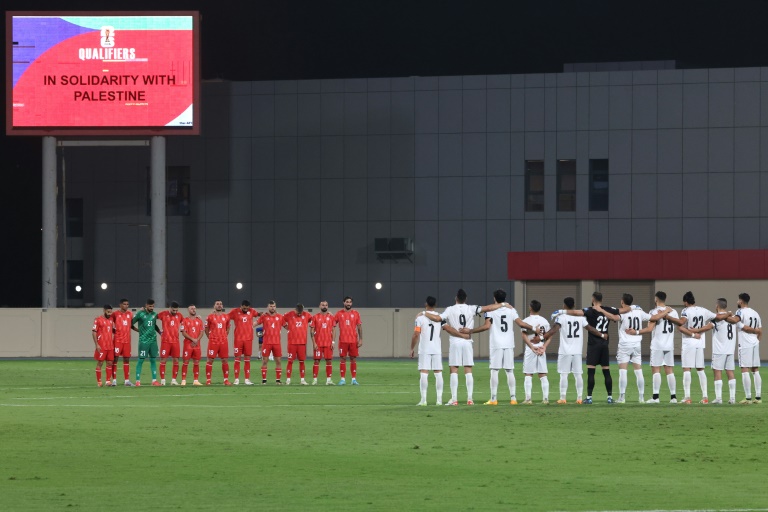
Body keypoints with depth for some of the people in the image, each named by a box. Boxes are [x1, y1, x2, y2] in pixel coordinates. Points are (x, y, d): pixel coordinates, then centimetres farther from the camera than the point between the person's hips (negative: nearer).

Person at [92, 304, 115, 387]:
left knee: (110, 363, 5)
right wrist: (97, 345, -14)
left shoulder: (111, 319, 12)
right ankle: (99, 382, 3)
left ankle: (108, 381, 9)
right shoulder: (98, 319, -7)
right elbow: (93, 332, -9)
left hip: (110, 345, 6)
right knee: (100, 363, -1)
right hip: (101, 346, -6)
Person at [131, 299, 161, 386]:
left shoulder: (154, 314, 11)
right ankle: (138, 381, 1)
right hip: (143, 341, -5)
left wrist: (160, 331, 13)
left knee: (153, 360, 6)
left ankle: (154, 380, 10)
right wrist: (138, 330, -2)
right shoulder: (140, 314, -6)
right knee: (141, 360, -3)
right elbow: (131, 324, -3)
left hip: (153, 340, 5)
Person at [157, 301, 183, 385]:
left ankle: (174, 380, 9)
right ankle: (162, 380, 1)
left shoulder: (179, 315, 8)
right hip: (165, 341, -3)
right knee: (163, 360, -3)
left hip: (175, 341, 3)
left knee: (176, 360, 2)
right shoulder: (163, 314, -2)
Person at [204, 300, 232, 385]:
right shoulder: (210, 317, 0)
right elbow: (206, 329, 8)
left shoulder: (226, 317, 9)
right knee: (210, 360, -2)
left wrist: (224, 336, 12)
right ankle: (208, 380, 2)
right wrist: (211, 338, 7)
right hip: (213, 342, -3)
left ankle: (226, 380, 8)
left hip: (224, 342, 3)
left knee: (225, 360, 3)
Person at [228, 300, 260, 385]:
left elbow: (259, 314, 21)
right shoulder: (235, 312, -3)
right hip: (238, 339, -2)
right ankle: (236, 379, 4)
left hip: (248, 339, 2)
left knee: (247, 359, 5)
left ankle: (247, 379, 8)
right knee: (237, 358, -1)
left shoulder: (251, 311, 5)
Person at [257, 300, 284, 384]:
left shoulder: (280, 317, 8)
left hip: (277, 342, 2)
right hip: (267, 342, -2)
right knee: (264, 361, -1)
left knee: (278, 361, 2)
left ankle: (278, 379, 7)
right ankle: (264, 379, 5)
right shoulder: (264, 316, 2)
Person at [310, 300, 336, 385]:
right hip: (318, 343, -2)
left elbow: (333, 331, 8)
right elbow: (312, 331, 1)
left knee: (329, 361, 0)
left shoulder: (331, 317, 8)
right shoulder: (315, 317, 3)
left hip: (328, 343, 2)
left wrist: (332, 342, -1)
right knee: (317, 361, -2)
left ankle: (328, 380, 3)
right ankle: (315, 379, 0)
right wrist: (314, 343, -7)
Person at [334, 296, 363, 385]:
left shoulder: (356, 314, 6)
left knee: (353, 359, 2)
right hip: (343, 340, -1)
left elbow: (359, 327, 7)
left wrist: (360, 339, -1)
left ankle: (354, 379, 5)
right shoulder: (339, 313, 5)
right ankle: (343, 379, 1)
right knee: (342, 359, -2)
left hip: (353, 340, 1)